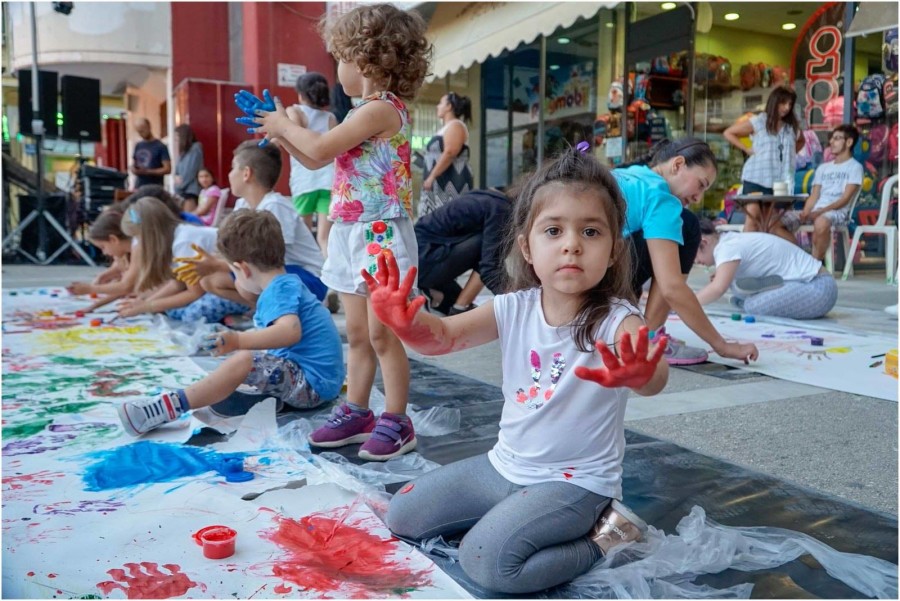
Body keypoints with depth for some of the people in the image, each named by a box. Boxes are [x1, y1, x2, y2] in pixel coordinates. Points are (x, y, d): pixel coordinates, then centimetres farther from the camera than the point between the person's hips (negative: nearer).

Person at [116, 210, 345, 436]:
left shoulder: (279, 290, -14)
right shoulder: (289, 283, 19)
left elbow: (290, 331, -35)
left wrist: (240, 340, -42)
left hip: (311, 383, -11)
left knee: (243, 361, -25)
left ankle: (171, 405, -25)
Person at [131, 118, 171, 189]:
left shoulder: (160, 146, -5)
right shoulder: (138, 146, 14)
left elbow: (167, 169, -10)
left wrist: (148, 171, -17)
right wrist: (133, 168, -1)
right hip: (138, 186, 5)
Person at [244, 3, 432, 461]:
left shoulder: (381, 108, -14)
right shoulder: (366, 113, 17)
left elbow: (319, 149, -19)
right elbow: (315, 160, 23)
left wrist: (283, 124, -2)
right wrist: (278, 130, 17)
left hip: (380, 234, -9)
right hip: (350, 234, 9)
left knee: (381, 334, -3)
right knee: (357, 334, 13)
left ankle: (396, 422, 8)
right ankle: (356, 413, 23)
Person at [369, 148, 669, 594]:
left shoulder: (616, 320, -20)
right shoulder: (514, 309, -8)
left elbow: (655, 376, -40)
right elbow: (443, 336, -17)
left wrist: (638, 375, -65)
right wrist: (406, 322, -40)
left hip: (576, 482, -5)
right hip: (505, 465, 6)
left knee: (486, 560, -25)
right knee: (401, 516, 11)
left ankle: (598, 536, -1)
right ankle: (513, 511, 22)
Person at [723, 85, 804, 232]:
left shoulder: (792, 126, 10)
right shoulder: (758, 122, 0)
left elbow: (801, 141, 32)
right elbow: (728, 133, 4)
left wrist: (790, 154, 13)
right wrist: (746, 149, -3)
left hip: (780, 181, 4)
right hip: (755, 178, -4)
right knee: (753, 216, -14)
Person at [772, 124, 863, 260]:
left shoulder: (855, 167, 4)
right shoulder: (823, 167, 22)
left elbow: (845, 199, -7)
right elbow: (814, 196, 13)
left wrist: (820, 211, -20)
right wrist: (805, 213, -9)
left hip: (838, 212, -6)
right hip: (815, 212, 6)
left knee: (821, 222, -42)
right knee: (776, 223, -14)